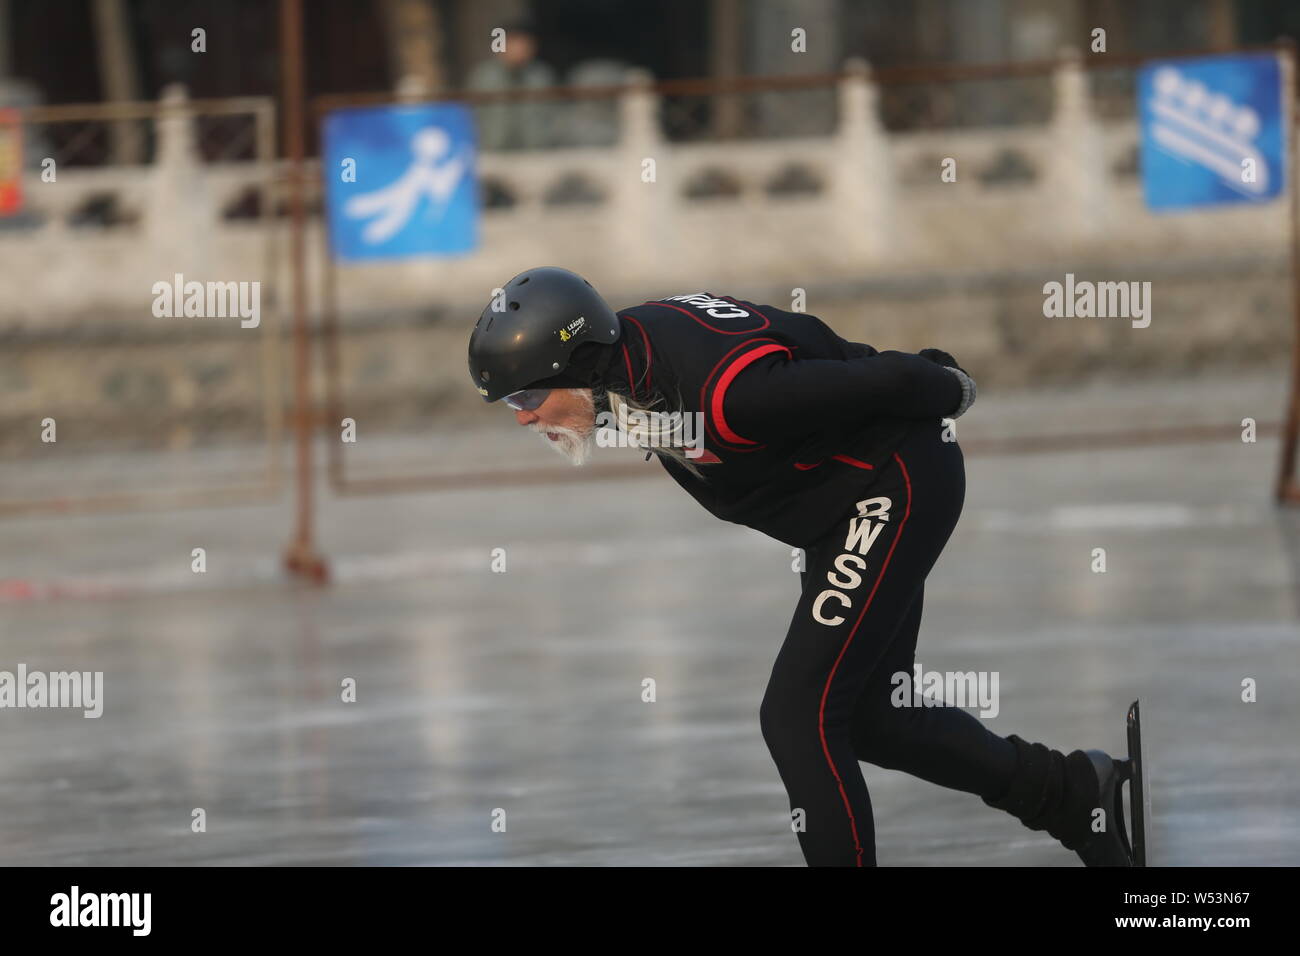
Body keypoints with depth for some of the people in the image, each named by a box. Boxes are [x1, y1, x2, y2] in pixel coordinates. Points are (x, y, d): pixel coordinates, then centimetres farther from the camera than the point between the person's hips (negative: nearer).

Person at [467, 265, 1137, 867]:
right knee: (868, 719, 16)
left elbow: (892, 383, -25)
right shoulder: (629, 345, -5)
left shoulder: (723, 396, -35)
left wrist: (948, 393, -4)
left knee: (797, 716, -14)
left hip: (897, 489, -10)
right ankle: (1075, 792, 30)